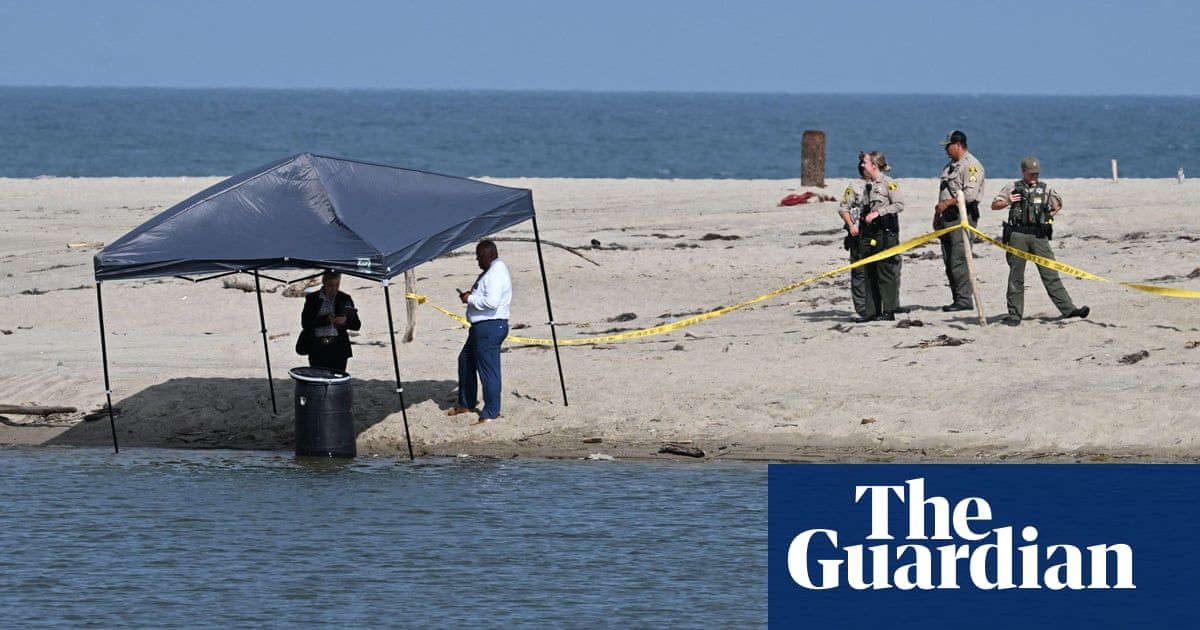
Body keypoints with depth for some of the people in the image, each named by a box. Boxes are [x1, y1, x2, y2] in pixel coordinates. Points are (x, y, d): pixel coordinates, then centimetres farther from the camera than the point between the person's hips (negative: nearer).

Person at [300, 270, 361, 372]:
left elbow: (356, 325, 8)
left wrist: (345, 321, -14)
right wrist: (326, 320, -15)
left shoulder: (344, 299, 9)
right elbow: (305, 323, -4)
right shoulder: (312, 299, 7)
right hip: (318, 348, 0)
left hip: (338, 348, 0)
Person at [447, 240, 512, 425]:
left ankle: (491, 413, -1)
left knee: (488, 369, -6)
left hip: (490, 327, -12)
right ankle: (466, 404, 34)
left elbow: (492, 302, -29)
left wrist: (471, 299, -15)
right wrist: (470, 296, 10)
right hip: (482, 326, 12)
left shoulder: (497, 273, -19)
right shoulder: (491, 271, 15)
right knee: (466, 360, 22)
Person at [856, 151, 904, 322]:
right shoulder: (867, 185, 17)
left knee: (885, 272, -6)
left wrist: (878, 212, -16)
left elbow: (899, 205, -12)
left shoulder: (888, 183, -6)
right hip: (868, 233, 8)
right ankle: (872, 311, 10)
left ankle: (889, 311, -3)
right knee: (869, 274, 7)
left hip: (885, 231, -8)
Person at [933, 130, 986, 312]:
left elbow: (970, 194, -20)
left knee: (959, 261, -13)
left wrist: (947, 203, -17)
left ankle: (964, 299, -12)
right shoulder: (950, 166, 21)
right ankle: (957, 299, 12)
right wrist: (938, 214, 17)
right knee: (949, 262, 8)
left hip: (963, 217, -10)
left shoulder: (971, 166, -9)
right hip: (948, 218, 10)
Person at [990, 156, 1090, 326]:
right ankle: (1014, 315, 8)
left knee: (1050, 274, -2)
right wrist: (1007, 202, -12)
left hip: (1039, 236, 1)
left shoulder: (1045, 189, 12)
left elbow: (1058, 205, 28)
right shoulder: (1012, 188, 7)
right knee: (1016, 276, 3)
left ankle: (1068, 309, -4)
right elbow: (994, 205, 7)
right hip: (1017, 235, -1)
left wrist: (1049, 217, 13)